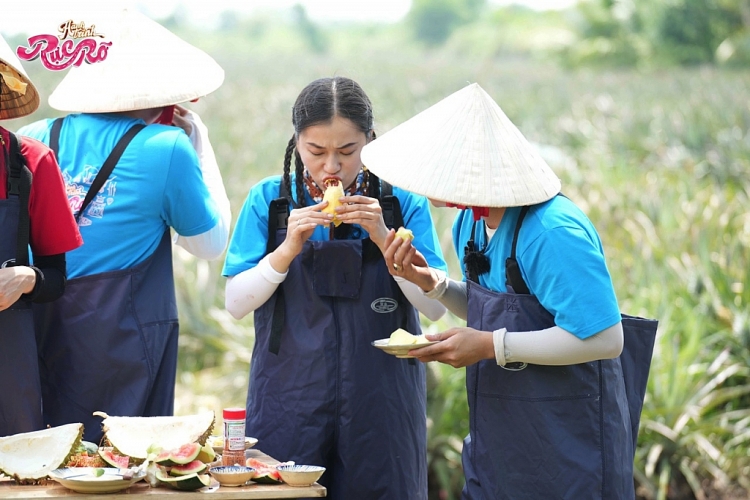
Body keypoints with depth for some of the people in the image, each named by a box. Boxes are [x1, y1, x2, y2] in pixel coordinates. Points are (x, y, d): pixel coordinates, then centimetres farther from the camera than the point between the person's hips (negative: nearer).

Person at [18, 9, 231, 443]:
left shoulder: (37, 138, 3)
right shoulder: (167, 148, -8)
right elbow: (212, 244, 6)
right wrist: (199, 145, 11)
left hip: (40, 334, 4)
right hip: (123, 337, -4)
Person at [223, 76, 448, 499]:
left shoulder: (402, 202, 0)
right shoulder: (269, 199, 1)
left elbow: (436, 306, -5)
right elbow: (236, 304, -2)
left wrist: (384, 237, -17)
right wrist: (289, 248, -16)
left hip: (380, 407, 0)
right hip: (290, 403, 0)